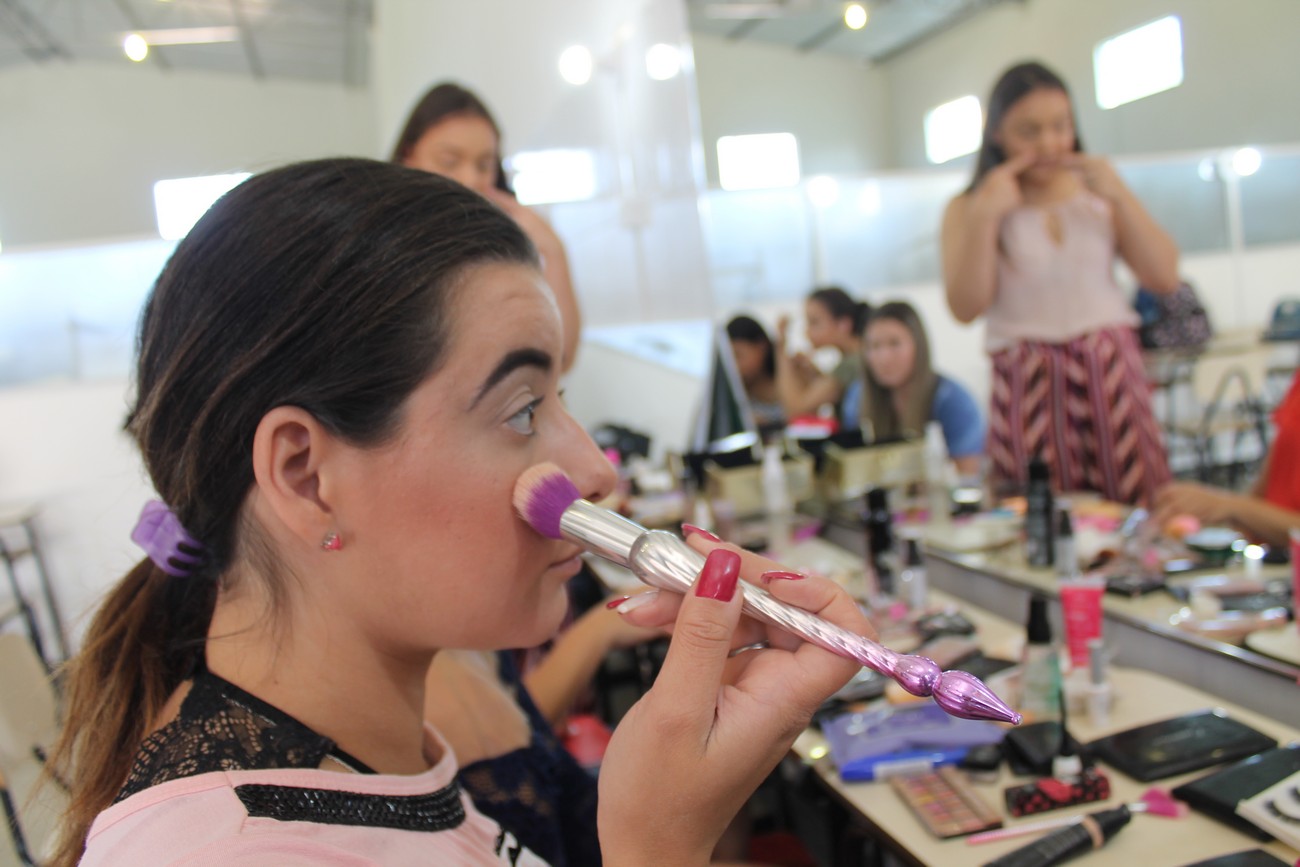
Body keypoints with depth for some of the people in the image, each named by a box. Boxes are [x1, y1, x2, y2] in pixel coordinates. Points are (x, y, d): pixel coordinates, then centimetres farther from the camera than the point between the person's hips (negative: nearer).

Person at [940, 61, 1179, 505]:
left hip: (1111, 376, 2)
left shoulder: (1098, 191, 11)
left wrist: (1120, 195, -2)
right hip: (1029, 387, -2)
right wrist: (986, 215, -12)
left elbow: (1165, 278, 5)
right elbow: (966, 307, -7)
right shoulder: (967, 210, 5)